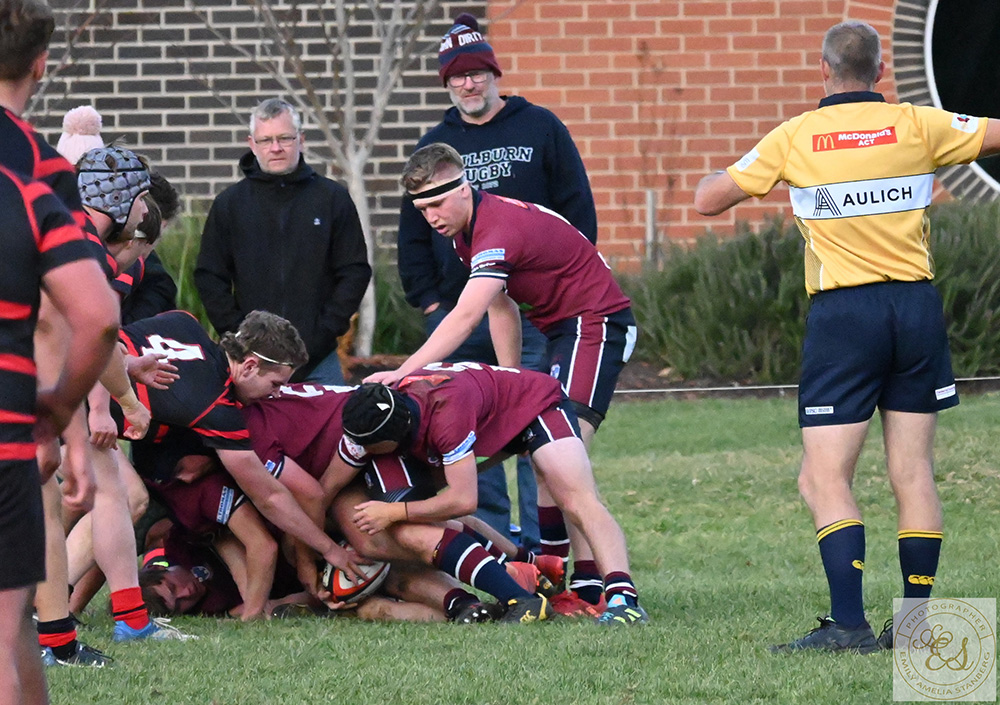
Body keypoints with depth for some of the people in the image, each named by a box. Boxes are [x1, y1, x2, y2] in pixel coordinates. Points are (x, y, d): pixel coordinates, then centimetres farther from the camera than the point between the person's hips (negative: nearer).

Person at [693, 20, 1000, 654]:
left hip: (843, 313, -3)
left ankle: (849, 624, -15)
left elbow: (708, 199, 5)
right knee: (914, 474, 8)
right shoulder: (916, 126, 1)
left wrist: (729, 173, 25)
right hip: (917, 305, 3)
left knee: (825, 480, -3)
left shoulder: (795, 138, -1)